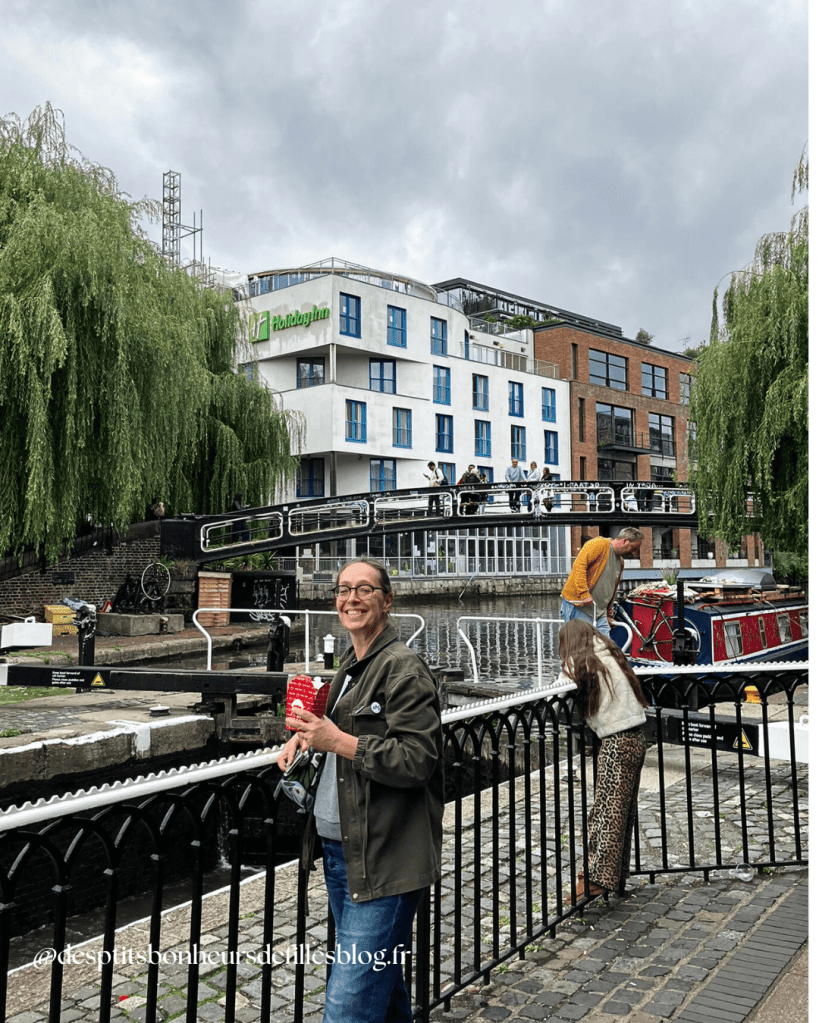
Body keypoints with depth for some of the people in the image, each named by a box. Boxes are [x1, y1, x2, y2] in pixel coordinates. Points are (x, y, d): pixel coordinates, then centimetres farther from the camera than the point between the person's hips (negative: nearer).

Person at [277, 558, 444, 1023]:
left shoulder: (404, 667, -15)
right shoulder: (352, 665, 13)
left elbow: (417, 759, -21)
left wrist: (337, 741, -22)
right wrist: (309, 735, 9)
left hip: (382, 860, -9)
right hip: (339, 848, 9)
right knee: (380, 980, 22)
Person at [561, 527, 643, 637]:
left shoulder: (620, 562, 20)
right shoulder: (599, 544, -8)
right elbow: (579, 565, -21)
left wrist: (609, 614, 30)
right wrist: (584, 594, -25)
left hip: (600, 612, 8)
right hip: (578, 606, -8)